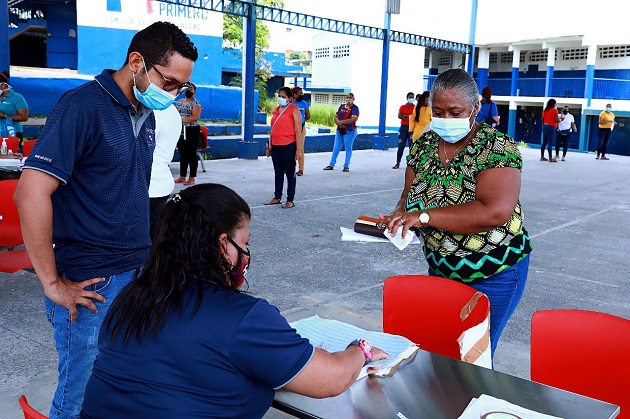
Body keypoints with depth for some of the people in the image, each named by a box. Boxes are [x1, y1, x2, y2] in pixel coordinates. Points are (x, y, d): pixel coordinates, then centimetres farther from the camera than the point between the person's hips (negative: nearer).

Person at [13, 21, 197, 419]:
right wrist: (52, 284, -17)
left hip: (137, 277, 8)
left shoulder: (146, 114, 9)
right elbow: (31, 193, -22)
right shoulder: (83, 106, -16)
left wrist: (144, 259, 12)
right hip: (91, 286, -7)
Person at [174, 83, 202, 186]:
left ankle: (192, 178, 3)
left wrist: (181, 119, -19)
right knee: (182, 154, 10)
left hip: (192, 131, -6)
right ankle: (182, 177, 16)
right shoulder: (179, 102, 15)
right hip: (181, 131, 6)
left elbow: (195, 117, -17)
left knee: (192, 154, -2)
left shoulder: (196, 103, -5)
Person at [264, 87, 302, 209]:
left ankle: (290, 200, 8)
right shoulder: (276, 110, 14)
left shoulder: (293, 110, -6)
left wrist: (299, 149, -15)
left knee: (290, 173, 2)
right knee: (278, 172, 14)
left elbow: (298, 131, -10)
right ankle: (277, 197, 23)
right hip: (276, 146, 7)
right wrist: (270, 145, 15)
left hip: (288, 146, -6)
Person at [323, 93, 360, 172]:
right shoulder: (342, 106, 13)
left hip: (349, 131, -6)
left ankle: (346, 166, 10)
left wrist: (341, 122, -14)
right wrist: (338, 123, -12)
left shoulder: (355, 108, -6)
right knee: (336, 148, 8)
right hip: (339, 130, 6)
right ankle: (331, 165, 14)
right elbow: (336, 116, 9)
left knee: (348, 148, 2)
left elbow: (353, 119, -19)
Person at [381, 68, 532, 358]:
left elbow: (495, 211, -32)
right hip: (440, 268, 6)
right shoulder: (423, 144, 0)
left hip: (492, 276, -6)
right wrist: (399, 216, -17)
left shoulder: (497, 147, -19)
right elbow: (409, 196, 7)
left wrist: (424, 216, -32)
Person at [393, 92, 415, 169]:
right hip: (403, 127, 2)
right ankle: (398, 163, 5)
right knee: (401, 146, 2)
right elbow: (399, 116, -3)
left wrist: (405, 116, -8)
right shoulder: (402, 107, 12)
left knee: (412, 145, -4)